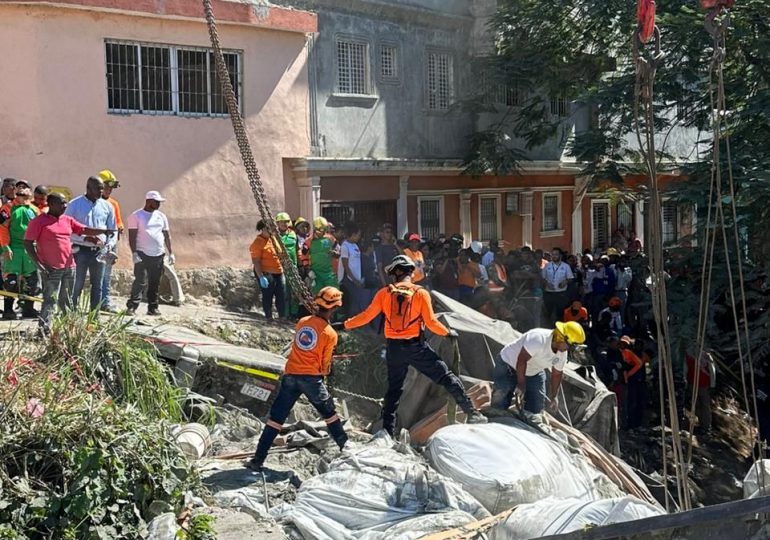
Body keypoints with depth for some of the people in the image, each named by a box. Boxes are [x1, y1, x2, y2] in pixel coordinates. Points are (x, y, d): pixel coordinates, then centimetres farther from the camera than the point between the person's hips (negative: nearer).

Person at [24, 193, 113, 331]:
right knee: (50, 300, -9)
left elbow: (85, 230, 11)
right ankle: (44, 329, -7)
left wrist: (104, 231, -6)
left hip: (69, 267, 6)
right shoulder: (39, 221, -5)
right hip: (51, 269, -6)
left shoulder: (68, 220, 12)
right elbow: (28, 243, -6)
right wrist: (39, 264, -12)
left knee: (66, 300, 14)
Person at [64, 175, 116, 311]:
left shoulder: (107, 206, 7)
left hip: (100, 251, 4)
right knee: (77, 285, 0)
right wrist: (85, 238, -16)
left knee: (97, 285, 9)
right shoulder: (75, 204, -3)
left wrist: (109, 244, -5)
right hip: (81, 250, -4)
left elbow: (113, 229, 14)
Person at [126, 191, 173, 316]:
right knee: (140, 281, -12)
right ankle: (132, 306, -9)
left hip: (159, 255, 5)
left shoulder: (161, 216, 14)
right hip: (143, 254, -5)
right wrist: (134, 253, -14)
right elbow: (132, 236, -5)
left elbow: (167, 235, 18)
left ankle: (152, 308, 12)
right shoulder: (136, 216, -1)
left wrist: (170, 252, 12)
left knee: (155, 283, 7)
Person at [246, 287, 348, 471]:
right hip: (312, 378, -3)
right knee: (329, 414, 19)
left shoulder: (302, 322, 5)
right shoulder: (331, 334, -6)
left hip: (290, 375, 3)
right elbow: (325, 364, -1)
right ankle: (346, 447, 30)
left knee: (275, 418, 5)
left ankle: (258, 459, 1)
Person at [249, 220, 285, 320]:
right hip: (266, 274, -8)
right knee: (267, 297, 0)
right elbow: (256, 262, -17)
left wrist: (282, 270, 19)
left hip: (278, 273, 8)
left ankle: (282, 316, 19)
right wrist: (261, 277, -22)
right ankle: (269, 317, 8)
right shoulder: (257, 243, -12)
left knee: (282, 296, 10)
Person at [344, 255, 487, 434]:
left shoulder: (384, 293, 0)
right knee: (446, 377, 4)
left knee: (394, 389, 16)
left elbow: (367, 316, 3)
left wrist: (346, 324, 18)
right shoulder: (421, 293, -5)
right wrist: (447, 333, 9)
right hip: (416, 347, -2)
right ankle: (472, 413, -1)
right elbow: (431, 322, -8)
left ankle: (387, 431, 16)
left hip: (393, 348, 3)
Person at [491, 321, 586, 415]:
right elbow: (521, 360, -38)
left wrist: (553, 397, 4)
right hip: (508, 366, -7)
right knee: (500, 404, -14)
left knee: (536, 409, 3)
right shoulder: (539, 338, -37)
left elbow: (556, 375, 4)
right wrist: (521, 384, -35)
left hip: (534, 374, 7)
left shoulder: (562, 353, -10)